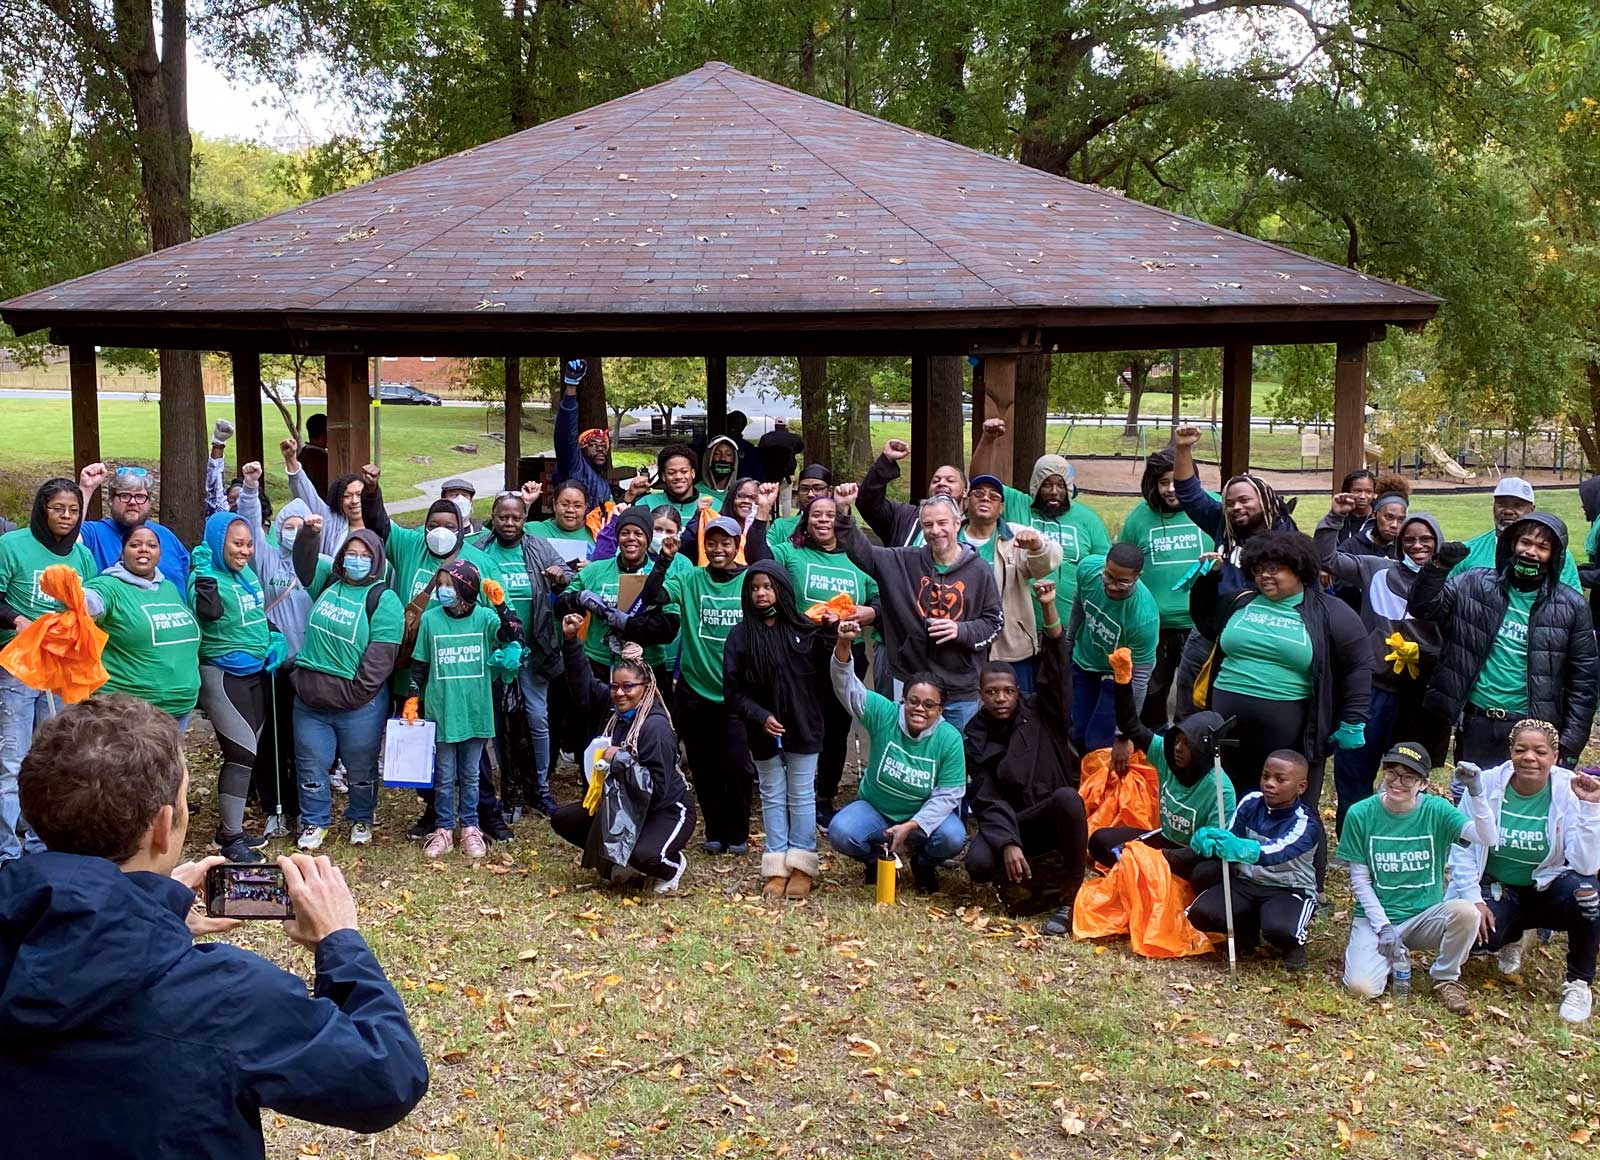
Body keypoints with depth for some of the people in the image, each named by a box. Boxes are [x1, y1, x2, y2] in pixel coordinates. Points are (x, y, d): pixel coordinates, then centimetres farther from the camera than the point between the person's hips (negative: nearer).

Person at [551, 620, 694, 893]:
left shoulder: (656, 726, -26)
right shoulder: (611, 707, -4)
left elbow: (657, 788, -29)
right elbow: (582, 681, 0)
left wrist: (621, 760, -31)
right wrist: (570, 640, -10)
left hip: (667, 811, -8)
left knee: (645, 856, -36)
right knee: (562, 819, 2)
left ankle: (674, 864, 3)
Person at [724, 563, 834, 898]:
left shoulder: (805, 630, -3)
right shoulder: (740, 636, -2)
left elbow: (827, 673, -6)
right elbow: (733, 689, -3)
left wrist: (834, 637, -20)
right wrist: (761, 717, -14)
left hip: (803, 729, -1)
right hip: (763, 732, 1)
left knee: (802, 796, 6)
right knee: (772, 797, 10)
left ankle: (802, 867, 14)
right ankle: (777, 868, 15)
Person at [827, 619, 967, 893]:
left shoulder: (949, 738, -17)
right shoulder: (884, 715, -16)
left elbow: (947, 795, -16)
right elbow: (848, 687, -28)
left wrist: (911, 827, -27)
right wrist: (843, 646, -48)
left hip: (924, 817, 0)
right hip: (875, 809, 0)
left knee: (952, 838, -30)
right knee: (839, 833, -28)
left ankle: (924, 865, 7)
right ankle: (875, 859, 8)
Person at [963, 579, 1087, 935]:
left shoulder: (1040, 711, 0)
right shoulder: (974, 738, 0)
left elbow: (1055, 668, -17)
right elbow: (986, 799, -8)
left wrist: (1049, 609, -31)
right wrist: (1008, 843, -25)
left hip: (1055, 815, 0)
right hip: (1008, 821, 0)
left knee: (1067, 797, -38)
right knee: (979, 864, -33)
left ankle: (1070, 899, -26)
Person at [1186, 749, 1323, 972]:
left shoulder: (1305, 824, -18)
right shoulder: (1250, 803, -4)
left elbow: (1276, 854, -37)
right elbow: (1230, 842, -8)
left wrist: (1240, 849, -57)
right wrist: (1210, 842, -33)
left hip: (1289, 890, -4)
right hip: (1245, 881, 4)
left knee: (1279, 930, -36)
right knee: (1200, 913, -20)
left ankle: (1293, 942, 4)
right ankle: (1247, 929, 12)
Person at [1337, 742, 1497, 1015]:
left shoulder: (1436, 810, -6)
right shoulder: (1360, 814, -8)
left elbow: (1487, 838, -21)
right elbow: (1360, 880, -3)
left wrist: (1475, 792, -35)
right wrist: (1383, 926, -11)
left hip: (1426, 916, 1)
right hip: (1376, 916, -1)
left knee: (1465, 911, -32)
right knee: (1363, 988, -24)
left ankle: (1446, 979, -3)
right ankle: (1390, 956, 13)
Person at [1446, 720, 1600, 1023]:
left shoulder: (1569, 791, -16)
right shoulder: (1486, 783, -13)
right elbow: (1462, 847, -4)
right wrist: (1474, 900, -10)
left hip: (1547, 889, 0)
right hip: (1496, 890, 1)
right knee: (1475, 931, -30)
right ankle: (1511, 937, 13)